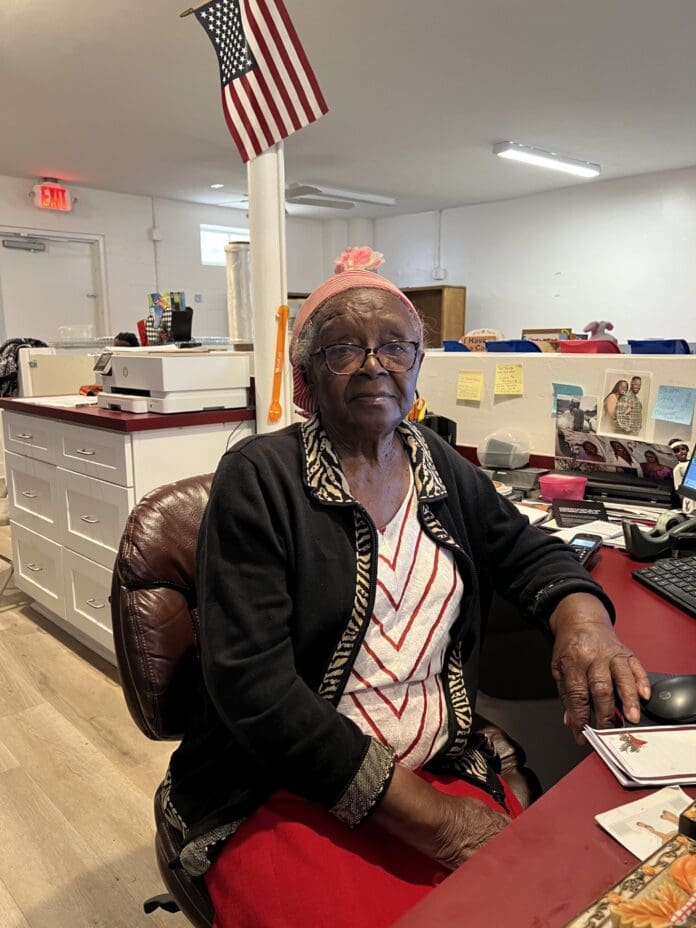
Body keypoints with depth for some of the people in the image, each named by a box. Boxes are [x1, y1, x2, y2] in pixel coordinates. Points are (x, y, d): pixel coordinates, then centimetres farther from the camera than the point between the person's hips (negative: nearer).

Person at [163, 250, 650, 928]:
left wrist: (581, 611, -10)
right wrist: (427, 819, -18)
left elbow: (527, 552, 16)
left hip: (445, 770, 5)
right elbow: (252, 682, -18)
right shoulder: (259, 478, -11)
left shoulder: (441, 466, 7)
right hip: (284, 793, -4)